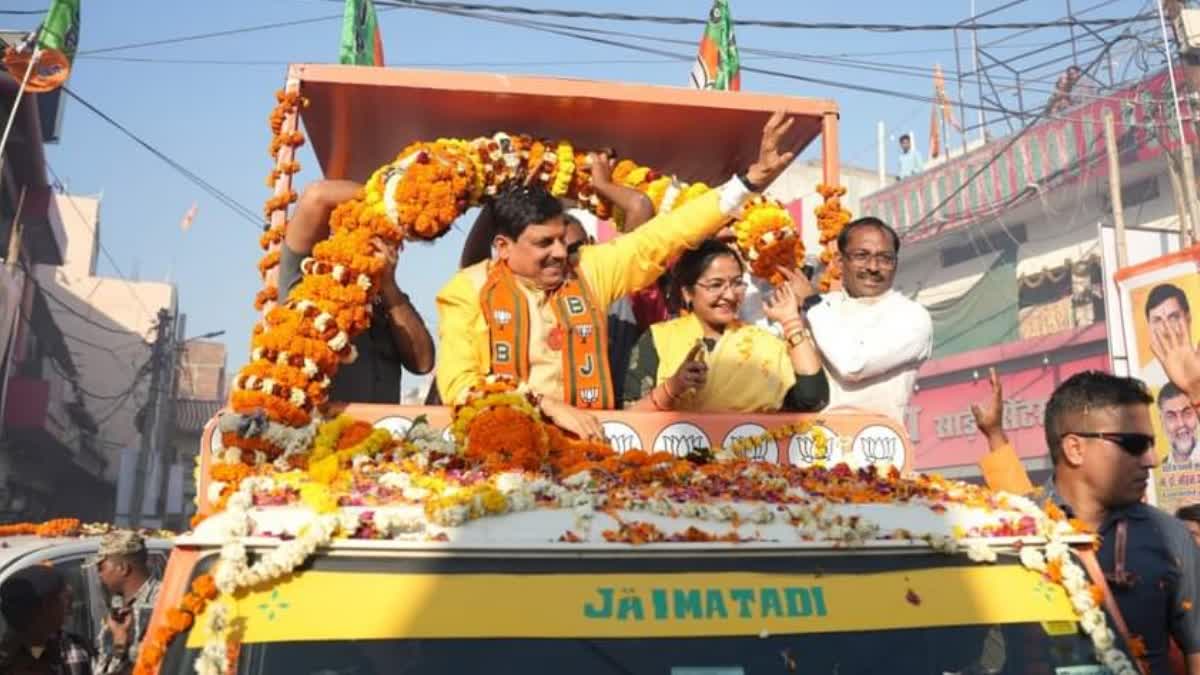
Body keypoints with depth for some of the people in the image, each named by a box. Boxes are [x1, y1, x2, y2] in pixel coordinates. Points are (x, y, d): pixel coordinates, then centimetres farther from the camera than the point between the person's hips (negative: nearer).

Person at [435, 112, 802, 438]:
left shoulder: (588, 270, 7)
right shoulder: (467, 291, -1)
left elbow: (658, 238, 5)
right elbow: (458, 386, -8)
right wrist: (548, 406, -17)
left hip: (579, 439, 2)